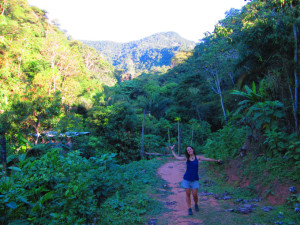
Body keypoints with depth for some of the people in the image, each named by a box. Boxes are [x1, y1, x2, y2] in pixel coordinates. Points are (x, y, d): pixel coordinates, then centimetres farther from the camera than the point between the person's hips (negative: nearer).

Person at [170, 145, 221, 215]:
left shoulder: (197, 157, 1)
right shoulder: (186, 158, 3)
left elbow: (207, 159, 7)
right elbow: (177, 157, 15)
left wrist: (216, 160, 9)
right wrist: (172, 150, 18)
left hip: (195, 180, -1)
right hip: (186, 179, 1)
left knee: (195, 195, 0)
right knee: (188, 194, 3)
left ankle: (196, 204, 31)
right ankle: (189, 209, 17)